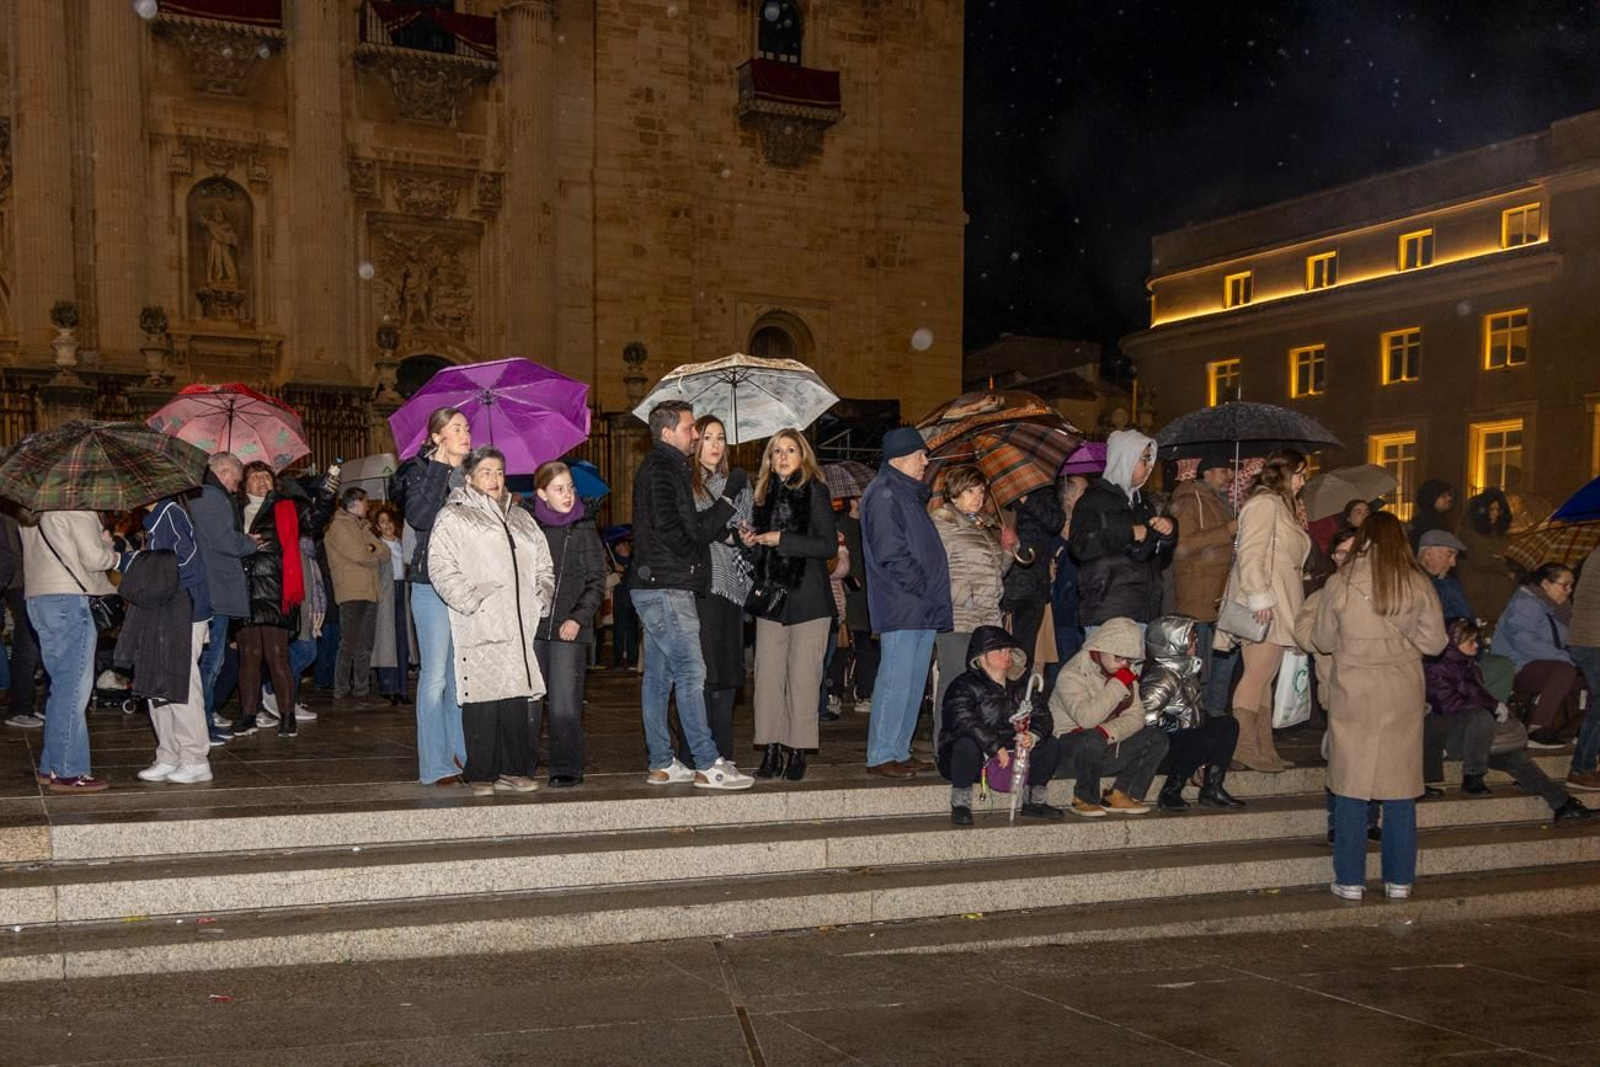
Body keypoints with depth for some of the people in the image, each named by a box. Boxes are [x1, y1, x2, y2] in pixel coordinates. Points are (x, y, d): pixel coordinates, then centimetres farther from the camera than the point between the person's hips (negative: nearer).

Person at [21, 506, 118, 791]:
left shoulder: (33, 515, 15)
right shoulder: (79, 509, -10)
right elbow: (95, 559, -14)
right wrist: (109, 547, 9)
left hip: (36, 598, 9)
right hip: (68, 599, -9)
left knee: (62, 686, 14)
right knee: (73, 688, -5)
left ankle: (51, 768, 17)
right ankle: (68, 773, -4)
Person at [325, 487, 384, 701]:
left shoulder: (362, 527, 24)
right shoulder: (338, 526, -2)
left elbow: (385, 552, 15)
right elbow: (359, 555, -13)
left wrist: (372, 551, -6)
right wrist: (375, 555, 7)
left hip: (369, 591, 8)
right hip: (351, 592, -8)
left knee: (365, 644, 7)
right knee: (349, 643, -8)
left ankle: (361, 687, 10)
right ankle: (341, 689, -4)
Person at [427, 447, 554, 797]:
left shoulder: (521, 518, 23)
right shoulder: (453, 518, 4)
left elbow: (544, 565, 26)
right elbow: (440, 567, -7)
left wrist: (541, 601, 10)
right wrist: (473, 603, -15)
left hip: (520, 625, 5)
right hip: (479, 627, -5)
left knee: (517, 698, 4)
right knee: (483, 699, -8)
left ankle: (514, 770, 11)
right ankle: (480, 775, -1)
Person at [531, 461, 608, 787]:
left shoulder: (584, 530, 6)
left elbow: (597, 582, 5)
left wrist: (579, 618, -7)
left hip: (570, 629, -1)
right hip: (531, 627, 1)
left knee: (565, 701, -5)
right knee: (526, 700, 1)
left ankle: (567, 768, 3)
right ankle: (523, 766, 11)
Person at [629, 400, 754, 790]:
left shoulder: (664, 468, 21)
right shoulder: (661, 470, -10)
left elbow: (689, 526, 19)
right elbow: (673, 531, -18)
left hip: (656, 588, 10)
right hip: (666, 589, -10)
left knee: (658, 677, 10)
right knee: (690, 673, -10)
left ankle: (661, 764, 14)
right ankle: (707, 765, -9)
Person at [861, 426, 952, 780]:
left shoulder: (909, 494, 21)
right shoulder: (883, 495, -11)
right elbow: (891, 552, -19)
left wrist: (932, 596, 14)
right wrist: (922, 587, -14)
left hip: (921, 608, 10)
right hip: (901, 606, -10)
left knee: (914, 682, 12)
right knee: (896, 680, -8)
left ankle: (899, 751, 19)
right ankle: (880, 756, -3)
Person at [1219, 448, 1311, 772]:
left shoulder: (1282, 505, 23)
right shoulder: (1264, 503, -9)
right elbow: (1249, 554, -19)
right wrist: (1258, 597, -24)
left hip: (1277, 609, 10)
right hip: (1263, 609, -10)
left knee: (1264, 677, 9)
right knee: (1257, 674, -12)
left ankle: (1263, 748, 11)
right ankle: (1243, 744, -12)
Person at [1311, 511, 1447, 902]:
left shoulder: (1340, 583, -7)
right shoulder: (1418, 584, -4)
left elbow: (1322, 641, 2)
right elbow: (1434, 641, 1)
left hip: (1353, 694, -1)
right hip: (1403, 696, 2)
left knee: (1350, 785, 6)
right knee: (1401, 788, 10)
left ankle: (1350, 880, 9)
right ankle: (1399, 880, 16)